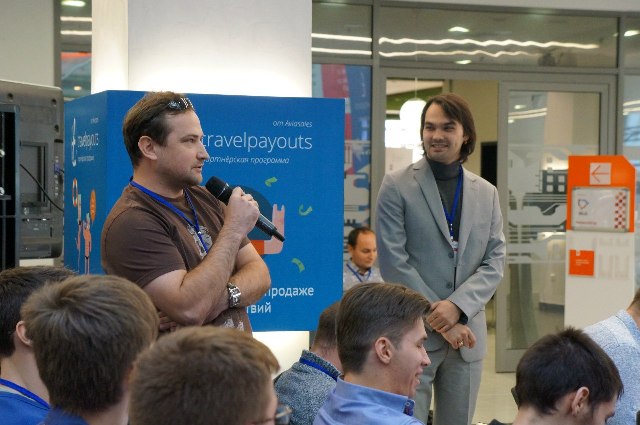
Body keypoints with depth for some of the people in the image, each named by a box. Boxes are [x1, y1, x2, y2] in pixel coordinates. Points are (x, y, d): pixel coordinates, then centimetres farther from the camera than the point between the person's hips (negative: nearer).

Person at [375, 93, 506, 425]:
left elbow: (494, 263, 6)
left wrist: (457, 306, -11)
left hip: (466, 334, 4)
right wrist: (438, 319, -12)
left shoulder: (486, 193, 11)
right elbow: (394, 263, -7)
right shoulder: (397, 186, -1)